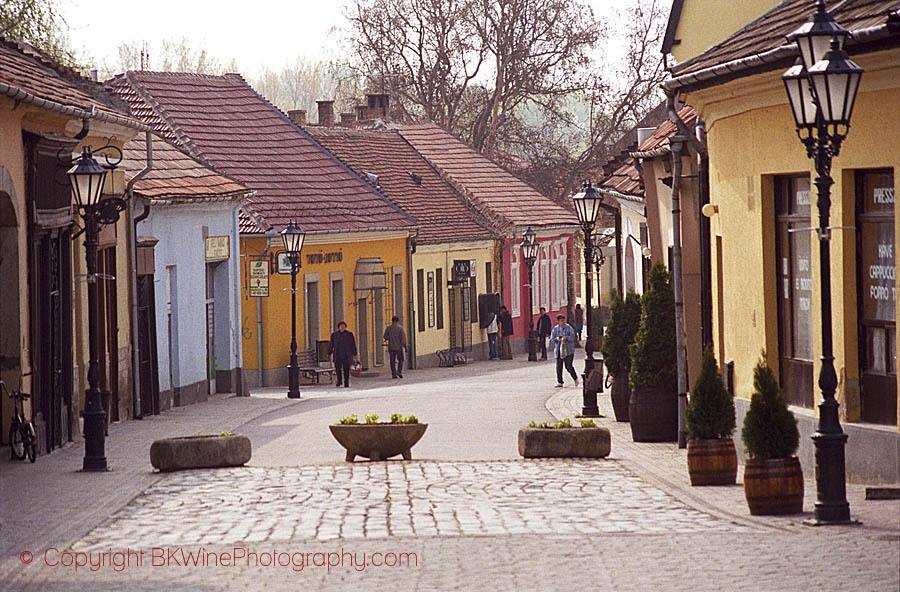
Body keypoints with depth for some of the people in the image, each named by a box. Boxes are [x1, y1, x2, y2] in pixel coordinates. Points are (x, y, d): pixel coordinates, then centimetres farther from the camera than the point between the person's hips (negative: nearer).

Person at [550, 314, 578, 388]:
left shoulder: (568, 327, 1)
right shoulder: (555, 329, 10)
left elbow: (572, 337, -7)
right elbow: (552, 340, 8)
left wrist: (566, 338, -26)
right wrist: (556, 339, -14)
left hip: (568, 350, -3)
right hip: (559, 350, 3)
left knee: (569, 366, -7)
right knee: (558, 367, -2)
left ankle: (575, 378, 16)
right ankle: (559, 382, 5)